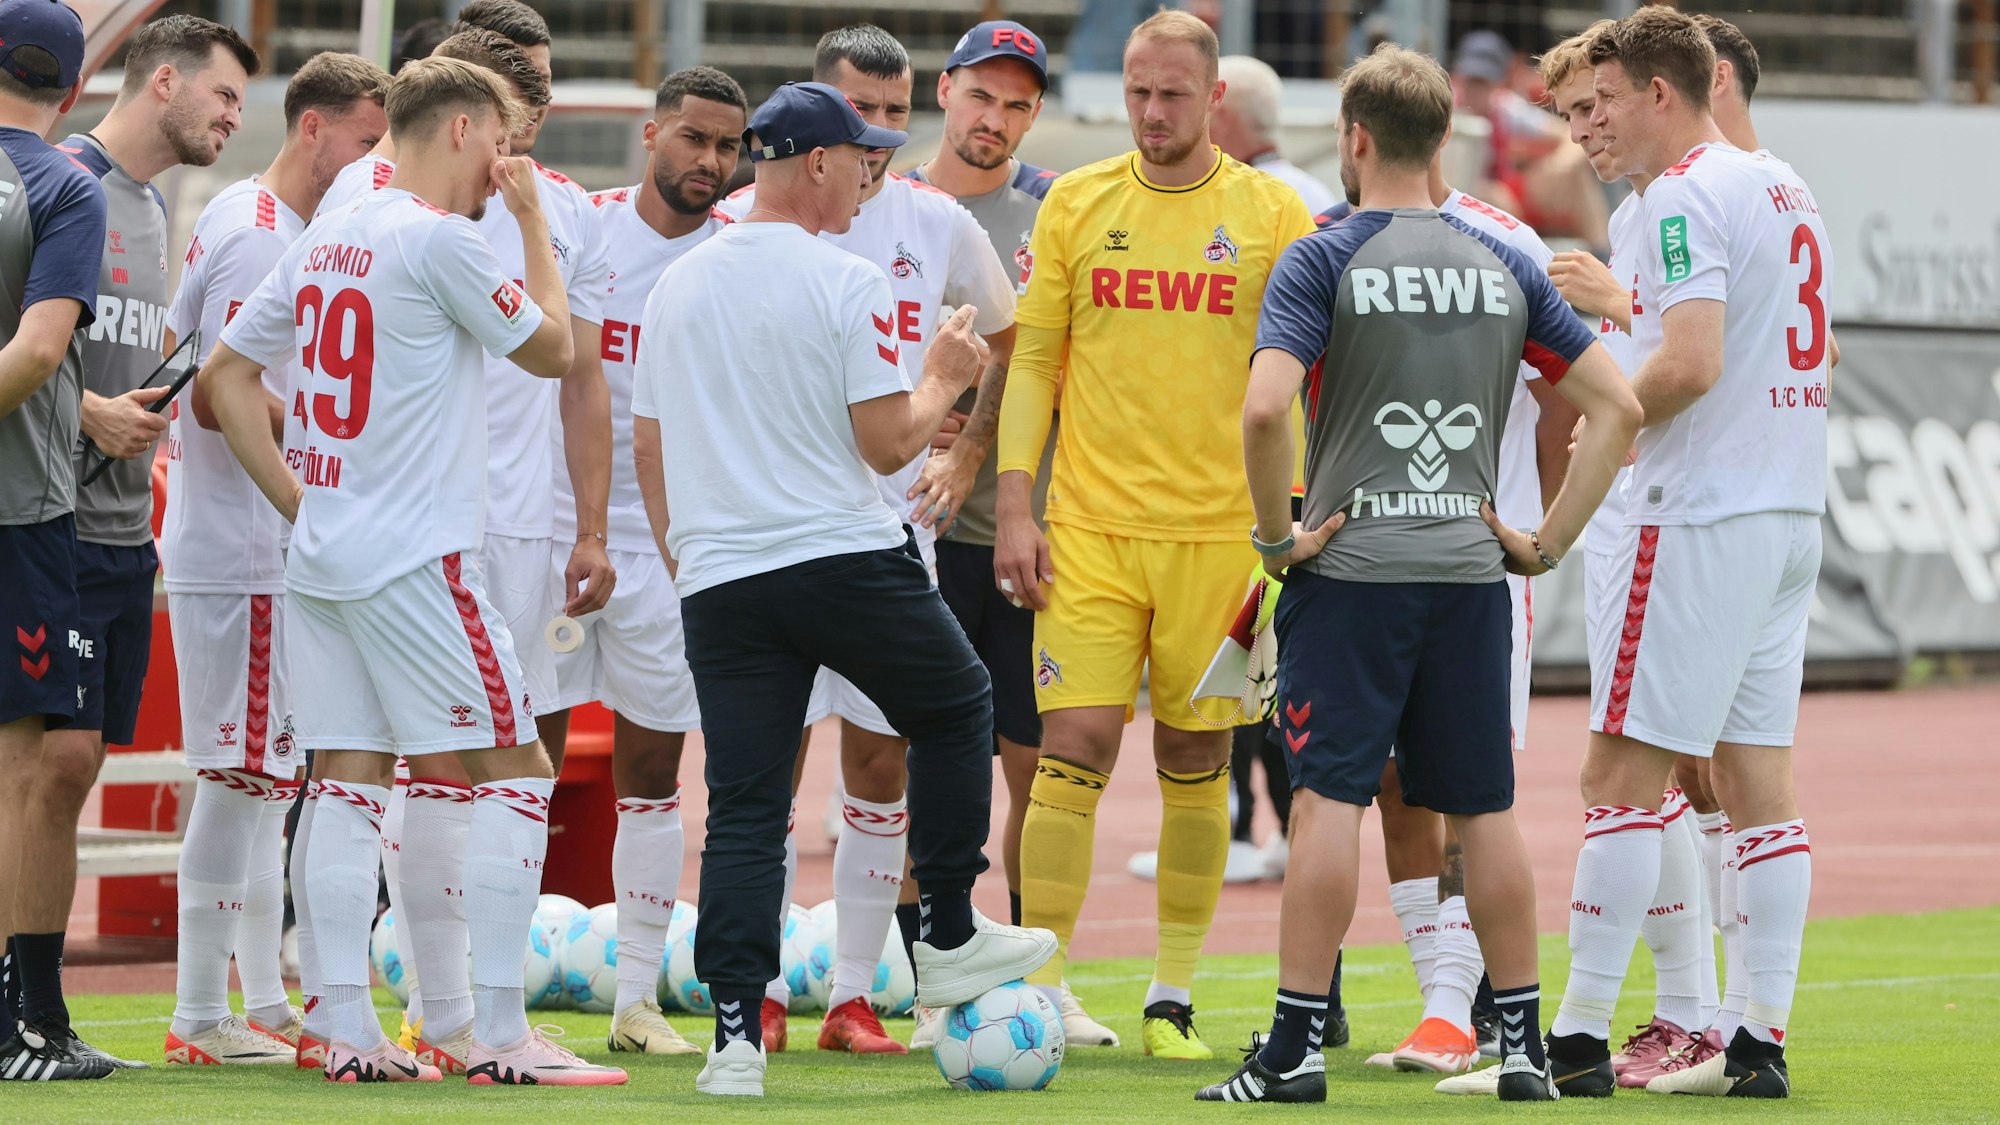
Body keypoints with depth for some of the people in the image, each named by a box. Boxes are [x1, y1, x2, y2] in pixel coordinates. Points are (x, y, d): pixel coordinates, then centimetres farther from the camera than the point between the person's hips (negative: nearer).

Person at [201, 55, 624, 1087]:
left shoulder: (324, 242, 12)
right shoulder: (441, 239, -12)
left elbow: (225, 375, 17)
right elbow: (553, 349, -2)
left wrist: (297, 501, 14)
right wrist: (532, 220, 7)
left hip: (321, 557, 8)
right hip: (413, 558, -8)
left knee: (349, 784, 7)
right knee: (515, 770, -2)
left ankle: (348, 1035, 3)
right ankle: (499, 1038, -7)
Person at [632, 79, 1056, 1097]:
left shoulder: (677, 286, 12)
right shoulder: (846, 283, -8)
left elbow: (648, 443, 17)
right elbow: (890, 443, -10)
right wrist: (943, 379, 9)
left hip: (718, 580, 5)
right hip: (846, 557, -5)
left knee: (744, 810, 2)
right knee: (956, 709, 21)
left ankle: (735, 1034, -9)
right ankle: (949, 941, 22)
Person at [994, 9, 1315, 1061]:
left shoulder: (1271, 214, 3)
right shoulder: (1077, 204, 6)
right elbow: (1034, 360, 8)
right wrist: (1013, 506, 0)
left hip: (1219, 529, 0)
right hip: (1090, 527, 0)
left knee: (1196, 759, 5)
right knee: (1074, 747, -9)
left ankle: (1173, 999, 14)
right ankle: (1041, 992, -5)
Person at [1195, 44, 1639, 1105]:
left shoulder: (1323, 262, -6)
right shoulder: (1503, 267, 8)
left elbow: (1264, 409, -21)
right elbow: (1618, 404, 6)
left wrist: (1276, 533, -8)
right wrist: (1549, 539, 9)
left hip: (1351, 570, -4)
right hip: (1470, 571, 4)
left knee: (1327, 798, -4)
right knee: (1485, 809, 9)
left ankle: (1295, 1047, -5)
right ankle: (1523, 1047, 10)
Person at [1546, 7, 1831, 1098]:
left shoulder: (1685, 197, -13)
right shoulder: (1784, 188, 16)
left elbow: (1691, 363, -22)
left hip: (1701, 517, -9)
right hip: (1791, 510, 9)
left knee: (1622, 770, -5)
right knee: (1756, 776, 7)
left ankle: (1580, 1034, -5)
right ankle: (1759, 1040, 5)